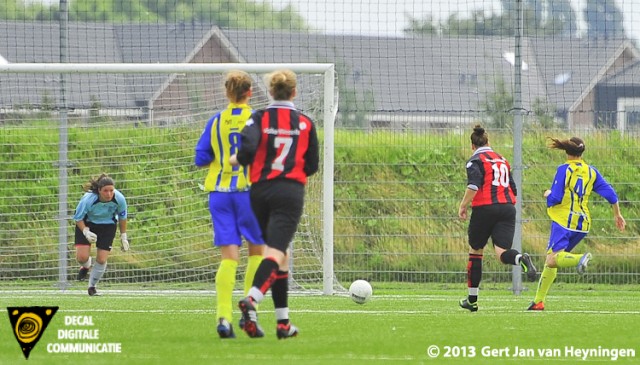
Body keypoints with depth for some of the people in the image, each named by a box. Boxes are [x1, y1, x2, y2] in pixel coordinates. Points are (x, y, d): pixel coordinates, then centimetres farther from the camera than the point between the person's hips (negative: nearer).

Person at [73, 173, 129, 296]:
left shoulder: (119, 199, -25)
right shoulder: (88, 200, -33)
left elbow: (122, 217, -3)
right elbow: (78, 218, -17)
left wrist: (123, 237, 3)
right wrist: (86, 232, -33)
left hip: (107, 225, 2)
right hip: (87, 223, -2)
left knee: (102, 260, -6)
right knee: (82, 257, -13)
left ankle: (92, 286, 17)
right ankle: (86, 266, 27)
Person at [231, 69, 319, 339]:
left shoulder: (259, 118, 1)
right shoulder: (305, 123, 6)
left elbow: (248, 148, -16)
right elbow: (312, 166, 11)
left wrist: (235, 160, 4)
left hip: (261, 190, 2)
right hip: (291, 192, -2)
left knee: (280, 254, 15)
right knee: (275, 253, -12)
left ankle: (283, 322, 15)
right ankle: (251, 300, -40)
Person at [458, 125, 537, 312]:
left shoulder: (475, 160, 0)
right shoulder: (502, 160, 20)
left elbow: (473, 186, -16)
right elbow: (513, 189, 20)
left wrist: (463, 205, -6)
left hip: (484, 208, -4)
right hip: (507, 208, 4)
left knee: (475, 251, 13)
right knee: (502, 253, -6)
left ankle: (472, 299, 20)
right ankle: (521, 259, -43)